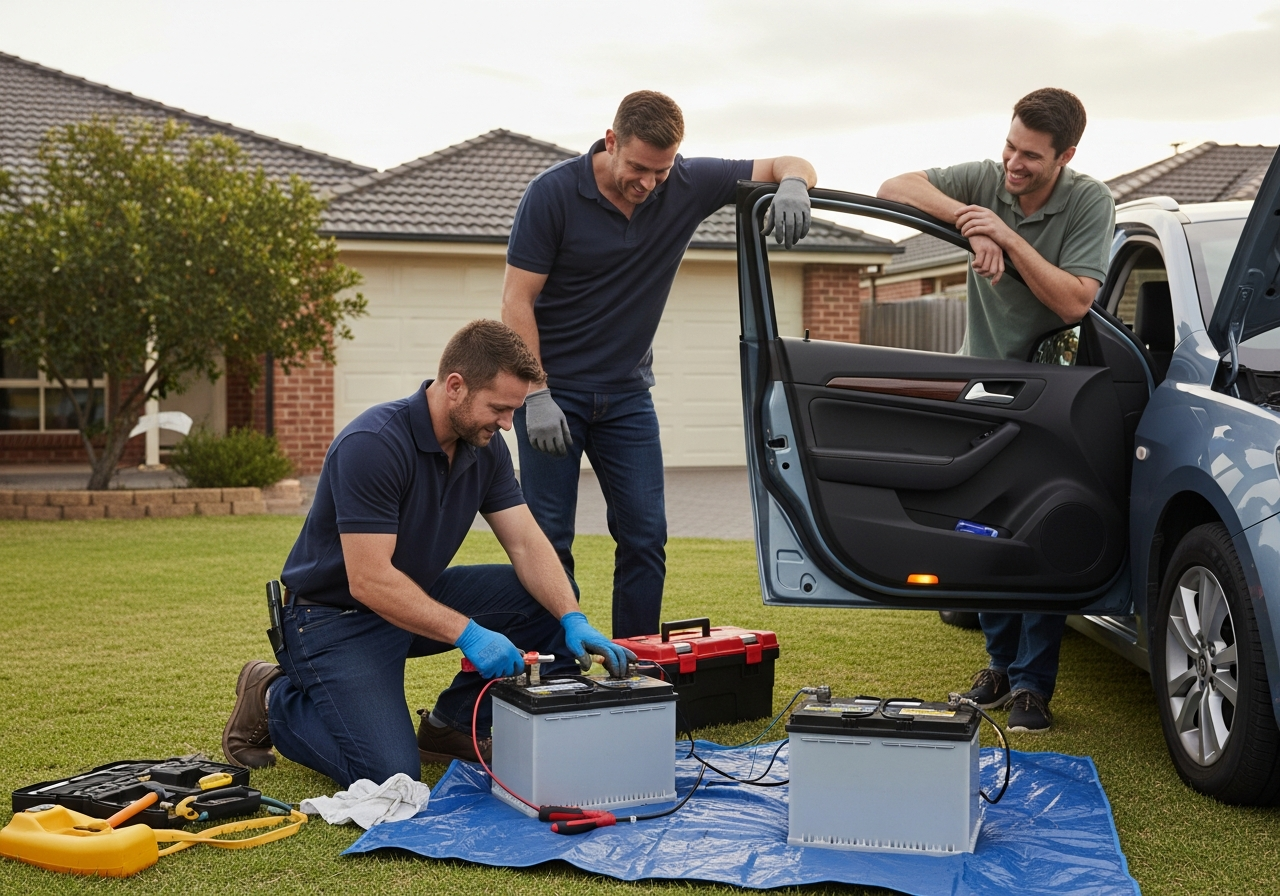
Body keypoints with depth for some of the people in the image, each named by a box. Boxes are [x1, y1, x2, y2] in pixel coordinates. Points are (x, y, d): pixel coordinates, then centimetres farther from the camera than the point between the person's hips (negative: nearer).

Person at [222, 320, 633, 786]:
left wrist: (573, 621, -22)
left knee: (550, 599, -8)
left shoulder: (485, 447, -4)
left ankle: (452, 724, 7)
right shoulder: (373, 444, -29)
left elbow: (526, 544, -6)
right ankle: (273, 700, 6)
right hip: (334, 615, -8)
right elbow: (369, 581, -31)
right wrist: (467, 634, -36)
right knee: (388, 775, -21)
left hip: (418, 596, 8)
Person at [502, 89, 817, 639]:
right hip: (553, 387, -3)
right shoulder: (554, 192, -14)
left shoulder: (686, 185, -5)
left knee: (645, 535, 1)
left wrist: (791, 187, -24)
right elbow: (517, 301, -13)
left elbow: (790, 166, 1)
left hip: (627, 392, 4)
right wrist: (536, 397, -20)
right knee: (548, 540, -3)